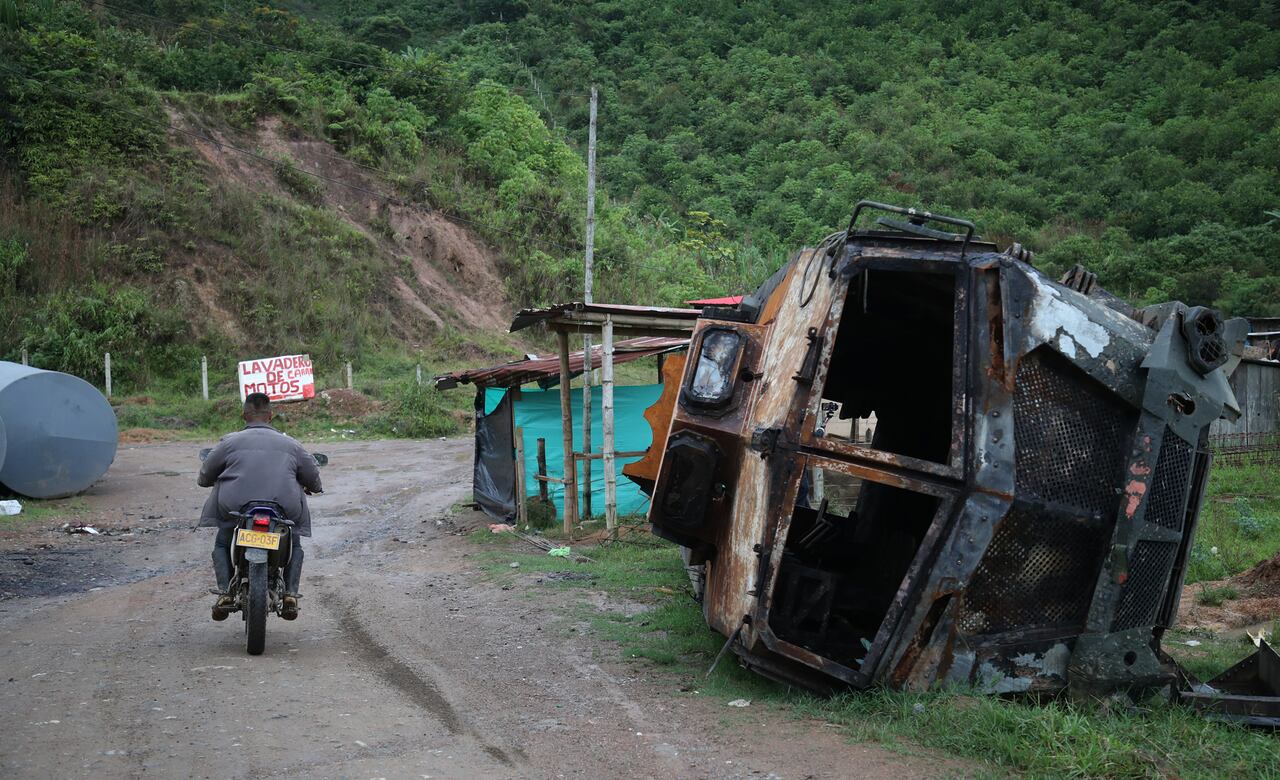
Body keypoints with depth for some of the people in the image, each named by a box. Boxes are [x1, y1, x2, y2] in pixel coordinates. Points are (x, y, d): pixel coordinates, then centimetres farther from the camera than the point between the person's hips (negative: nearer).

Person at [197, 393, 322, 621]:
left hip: (234, 508, -1)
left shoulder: (230, 442, 6)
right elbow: (313, 480, 17)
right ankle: (290, 594, 13)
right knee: (295, 545, 30)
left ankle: (224, 593, 11)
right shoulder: (290, 444, 9)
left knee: (221, 544, 29)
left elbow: (205, 477, 16)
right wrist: (314, 488, 41)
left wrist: (204, 481, 41)